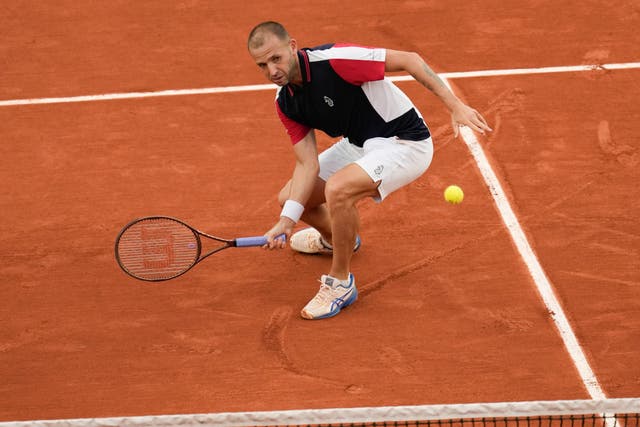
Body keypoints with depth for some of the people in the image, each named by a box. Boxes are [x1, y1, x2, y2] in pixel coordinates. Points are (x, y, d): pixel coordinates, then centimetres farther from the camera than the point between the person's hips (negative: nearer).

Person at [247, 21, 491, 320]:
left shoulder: (334, 60, -28)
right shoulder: (285, 103, -4)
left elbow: (409, 60, -24)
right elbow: (308, 163, -5)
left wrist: (455, 106, -29)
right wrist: (287, 220, -17)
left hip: (405, 142, -8)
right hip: (359, 145, 8)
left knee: (337, 189, -33)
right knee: (289, 198, 10)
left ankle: (340, 283, -12)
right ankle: (335, 238, 45)